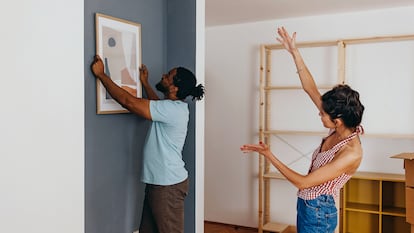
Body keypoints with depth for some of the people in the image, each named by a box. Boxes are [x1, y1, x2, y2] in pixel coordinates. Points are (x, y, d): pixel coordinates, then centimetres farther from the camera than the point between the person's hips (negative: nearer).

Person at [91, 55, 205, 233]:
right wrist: (145, 83, 36)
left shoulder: (173, 109, -22)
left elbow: (128, 101, -24)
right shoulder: (175, 107, 8)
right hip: (158, 182, 10)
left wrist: (101, 74, -15)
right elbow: (158, 104, 34)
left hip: (168, 185, -10)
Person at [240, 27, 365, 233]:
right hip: (306, 205, 9)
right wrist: (294, 52, -4)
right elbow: (310, 89, -3)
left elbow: (303, 182, -26)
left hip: (318, 211, -8)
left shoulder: (351, 154, -28)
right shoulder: (340, 130, -6)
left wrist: (269, 156, -22)